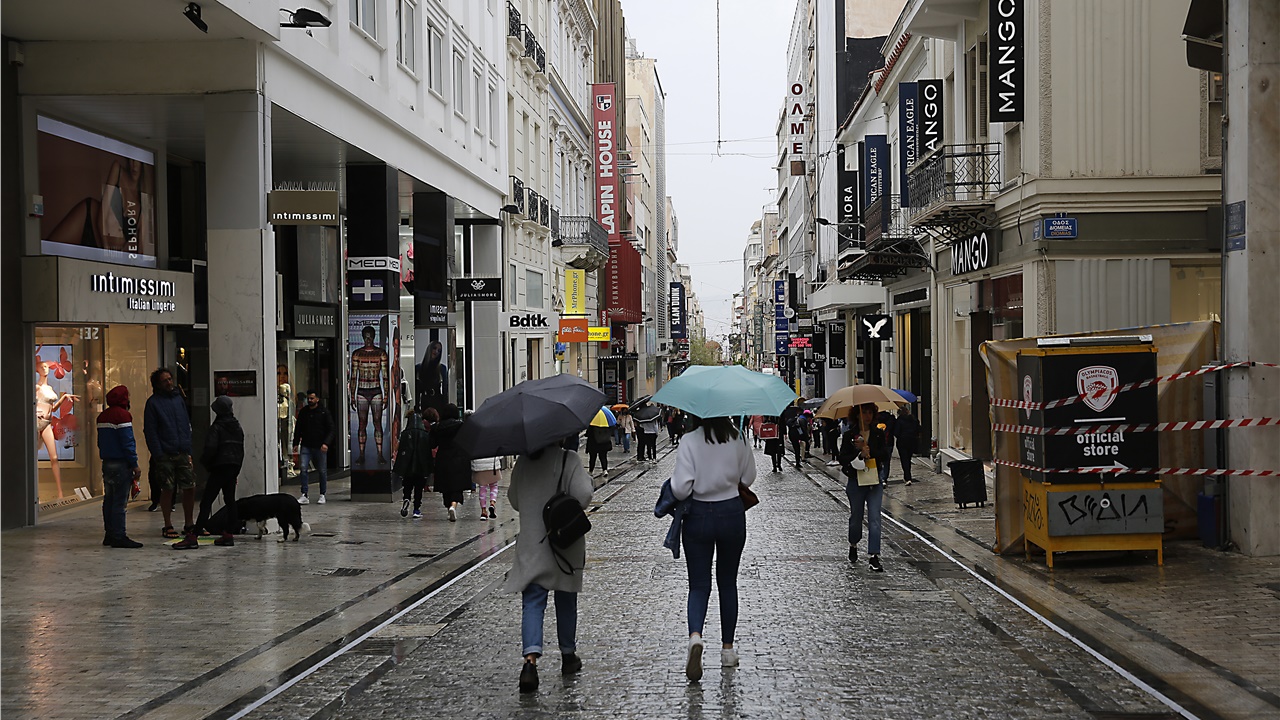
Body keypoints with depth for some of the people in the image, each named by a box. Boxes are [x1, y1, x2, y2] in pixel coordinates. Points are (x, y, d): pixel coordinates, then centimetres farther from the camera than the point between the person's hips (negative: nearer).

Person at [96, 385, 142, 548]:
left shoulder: (102, 416, 15)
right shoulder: (122, 415, -12)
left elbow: (100, 442, 19)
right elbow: (128, 443, -16)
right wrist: (135, 465, -13)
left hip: (107, 463, 9)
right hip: (121, 464, -9)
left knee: (109, 500, 11)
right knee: (119, 502, -8)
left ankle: (109, 535, 16)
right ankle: (118, 536, -8)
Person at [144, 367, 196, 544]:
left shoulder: (179, 398, 14)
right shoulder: (153, 402, -1)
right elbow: (150, 431, -5)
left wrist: (189, 449, 8)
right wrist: (157, 454, -13)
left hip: (183, 452, 4)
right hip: (165, 455, -4)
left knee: (189, 487, 3)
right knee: (167, 490, 1)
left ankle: (189, 525, 14)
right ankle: (168, 526, 11)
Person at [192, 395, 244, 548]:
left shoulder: (216, 428, -10)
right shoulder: (238, 427, 12)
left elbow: (210, 449, -19)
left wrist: (204, 462, 0)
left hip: (220, 468, -7)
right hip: (234, 467, 7)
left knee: (207, 501, -10)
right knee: (230, 500, 11)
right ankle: (229, 534, 9)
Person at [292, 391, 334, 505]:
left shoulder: (324, 412, -1)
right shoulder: (303, 412, 9)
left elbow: (330, 430, -3)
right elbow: (298, 429, 17)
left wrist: (326, 443, -17)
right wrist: (296, 443, 8)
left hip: (320, 447, -2)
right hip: (306, 446, 2)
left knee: (322, 471, 5)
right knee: (303, 469, -9)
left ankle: (322, 495, 17)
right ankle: (304, 495, -7)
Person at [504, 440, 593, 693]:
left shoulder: (523, 462, 0)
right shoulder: (569, 460, -12)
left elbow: (514, 501, 10)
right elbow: (582, 497, -21)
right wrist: (586, 479, -2)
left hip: (530, 547, 2)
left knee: (533, 602, -2)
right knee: (566, 602, 16)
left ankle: (531, 658, -21)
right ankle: (568, 655, 29)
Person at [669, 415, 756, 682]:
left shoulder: (689, 442, -14)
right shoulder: (738, 440, -6)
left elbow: (680, 488, -18)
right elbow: (748, 478, 4)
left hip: (698, 517, -2)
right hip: (732, 514, 2)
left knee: (699, 585, 5)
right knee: (727, 583, 16)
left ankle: (695, 635, -21)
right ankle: (727, 648, 21)